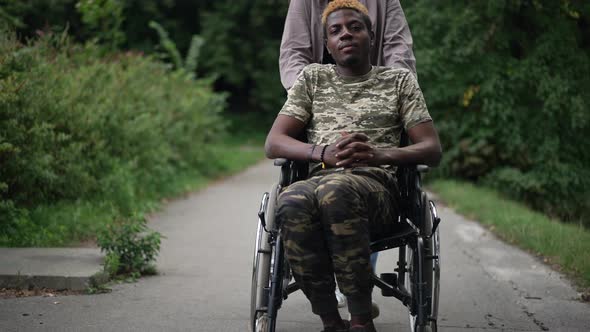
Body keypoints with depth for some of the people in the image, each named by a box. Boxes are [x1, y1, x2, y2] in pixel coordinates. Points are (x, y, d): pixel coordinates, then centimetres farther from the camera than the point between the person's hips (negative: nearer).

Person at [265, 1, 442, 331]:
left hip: (377, 184, -2)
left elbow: (432, 149, 10)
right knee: (292, 202, -37)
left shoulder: (399, 80, 19)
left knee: (336, 190, -40)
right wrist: (324, 152, -8)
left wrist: (379, 154, -12)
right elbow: (274, 143, 13)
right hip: (319, 178, 2)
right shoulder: (313, 78, 23)